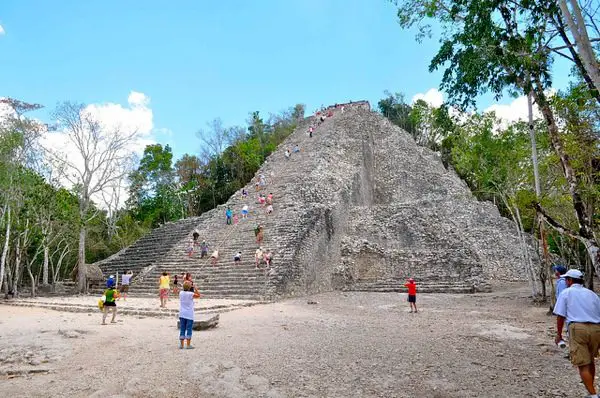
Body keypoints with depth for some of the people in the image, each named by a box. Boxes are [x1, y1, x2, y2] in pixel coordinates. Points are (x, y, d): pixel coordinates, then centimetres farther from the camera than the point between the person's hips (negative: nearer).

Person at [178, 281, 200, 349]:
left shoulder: (181, 293, 1)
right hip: (189, 314, -5)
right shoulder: (190, 294, -13)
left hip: (182, 314, 5)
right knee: (189, 329, 1)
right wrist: (195, 289, -1)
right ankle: (188, 345, 1)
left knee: (182, 329, 9)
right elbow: (198, 295, -1)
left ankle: (181, 344, 12)